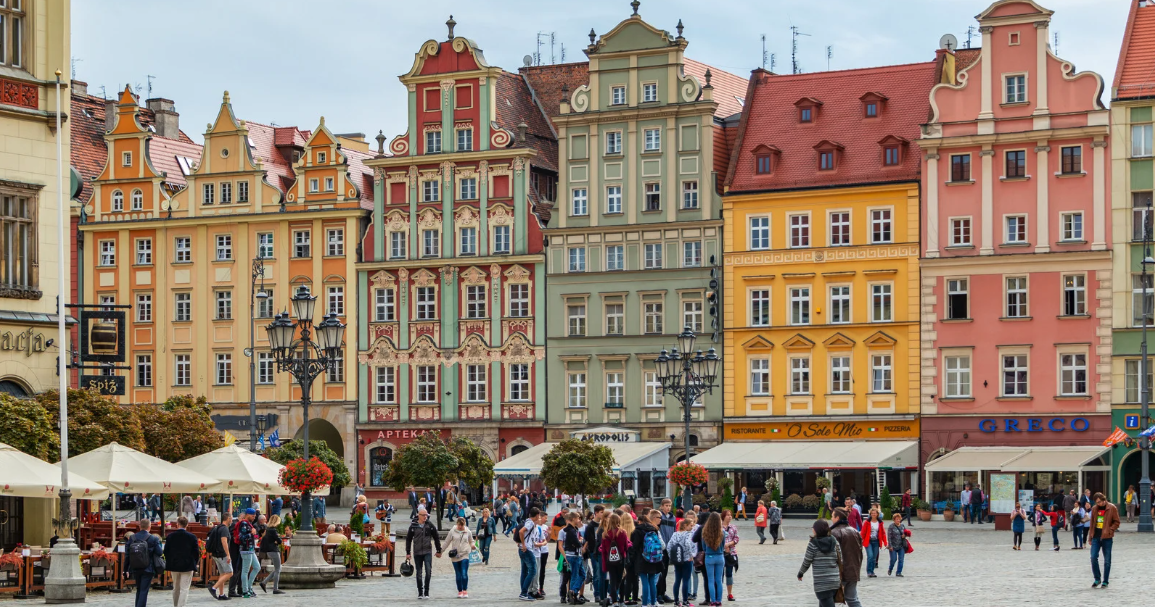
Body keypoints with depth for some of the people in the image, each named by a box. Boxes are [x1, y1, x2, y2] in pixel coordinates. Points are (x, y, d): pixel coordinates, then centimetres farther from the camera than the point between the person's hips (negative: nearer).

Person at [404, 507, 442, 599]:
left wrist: (438, 551, 12)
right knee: (418, 573, 6)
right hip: (417, 553, 1)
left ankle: (426, 592, -7)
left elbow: (436, 538, 11)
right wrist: (408, 552, 6)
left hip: (428, 552, -1)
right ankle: (420, 593, 16)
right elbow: (408, 539, 8)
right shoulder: (413, 526, 1)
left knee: (428, 571, -15)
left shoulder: (430, 525, 2)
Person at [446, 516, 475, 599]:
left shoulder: (468, 532, 1)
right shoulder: (452, 531, -1)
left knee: (464, 574, -12)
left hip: (465, 555, -1)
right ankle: (460, 591, 17)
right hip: (455, 556, 1)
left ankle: (465, 591, -4)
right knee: (458, 575, 7)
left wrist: (472, 545, -7)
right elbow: (447, 542, 7)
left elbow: (471, 541, 15)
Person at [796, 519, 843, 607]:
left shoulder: (813, 544, -8)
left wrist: (800, 573, 14)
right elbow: (840, 560, 5)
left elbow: (806, 563, -2)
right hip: (835, 582, 6)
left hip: (821, 583, -6)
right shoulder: (834, 542, 5)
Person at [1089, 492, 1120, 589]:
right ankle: (1097, 579, 8)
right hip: (1096, 537, 3)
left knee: (1107, 560, 3)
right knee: (1093, 557, -7)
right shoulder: (1094, 509, 10)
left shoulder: (1111, 508, -3)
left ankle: (1105, 581, 12)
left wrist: (1109, 530, -16)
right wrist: (1091, 538, 14)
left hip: (1107, 538, -3)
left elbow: (1116, 522, -1)